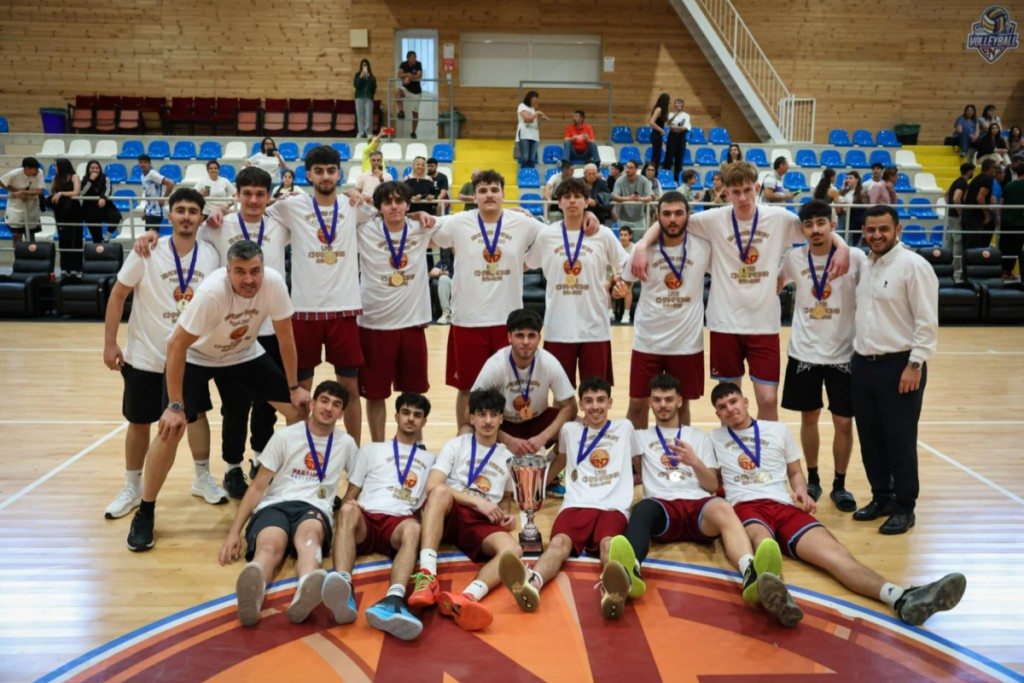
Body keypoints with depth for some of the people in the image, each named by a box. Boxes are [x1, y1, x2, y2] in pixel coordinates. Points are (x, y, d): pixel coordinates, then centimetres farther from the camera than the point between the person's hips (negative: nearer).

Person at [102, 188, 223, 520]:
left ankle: (202, 478, 28)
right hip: (145, 355, -2)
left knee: (197, 414, 11)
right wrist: (110, 343, -11)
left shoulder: (211, 255, -4)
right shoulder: (147, 252, -13)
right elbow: (117, 295, -8)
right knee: (139, 422, 9)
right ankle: (132, 488, 25)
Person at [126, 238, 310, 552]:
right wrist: (175, 405, -28)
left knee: (299, 409, -4)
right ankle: (144, 514, 2)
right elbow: (177, 345, -29)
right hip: (196, 356, -4)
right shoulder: (212, 291, -35)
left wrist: (294, 387, -6)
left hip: (244, 353, 4)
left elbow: (285, 336, -10)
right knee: (172, 429, -17)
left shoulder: (274, 283, -25)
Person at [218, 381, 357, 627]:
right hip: (274, 505, 0)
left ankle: (307, 592, -73)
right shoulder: (285, 436, 11)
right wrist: (234, 532, -1)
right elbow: (257, 487, 9)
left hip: (314, 509, 0)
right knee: (270, 545, -38)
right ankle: (252, 594, -72)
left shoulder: (346, 444, 17)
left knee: (310, 533, -40)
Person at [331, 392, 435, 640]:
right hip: (365, 518, 0)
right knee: (348, 511, -37)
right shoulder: (371, 450, 28)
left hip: (398, 522, 0)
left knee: (413, 528, -38)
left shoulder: (431, 459, 30)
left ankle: (393, 601, -64)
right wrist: (348, 503, -2)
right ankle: (343, 588, -61)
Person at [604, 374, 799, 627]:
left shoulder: (699, 437, 27)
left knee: (722, 507, -38)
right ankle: (630, 572, -72)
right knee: (642, 508, -40)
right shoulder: (641, 437, 28)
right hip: (663, 506, -1)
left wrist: (695, 462, 0)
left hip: (699, 504, 1)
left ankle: (752, 577, -68)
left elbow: (712, 485, 17)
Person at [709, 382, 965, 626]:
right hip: (746, 507, -3)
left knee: (833, 550, -24)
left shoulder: (778, 430, 24)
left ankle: (900, 598, -48)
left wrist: (802, 491, 8)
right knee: (761, 540, -42)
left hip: (785, 506, 3)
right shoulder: (714, 438, 20)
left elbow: (795, 472, 29)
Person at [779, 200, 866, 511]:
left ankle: (839, 485, 21)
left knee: (844, 422, 4)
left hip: (843, 353, -2)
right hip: (804, 352, 2)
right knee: (809, 417, 11)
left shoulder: (855, 257, -9)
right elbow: (775, 284, 18)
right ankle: (812, 480, 26)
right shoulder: (794, 258, -1)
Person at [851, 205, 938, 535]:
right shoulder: (865, 266, 12)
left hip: (899, 365, -7)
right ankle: (881, 497, 28)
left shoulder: (914, 265, -10)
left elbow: (927, 322, -14)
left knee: (900, 440, 2)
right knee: (870, 439, 13)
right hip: (863, 363, 7)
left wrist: (915, 364, -17)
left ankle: (904, 507, 15)